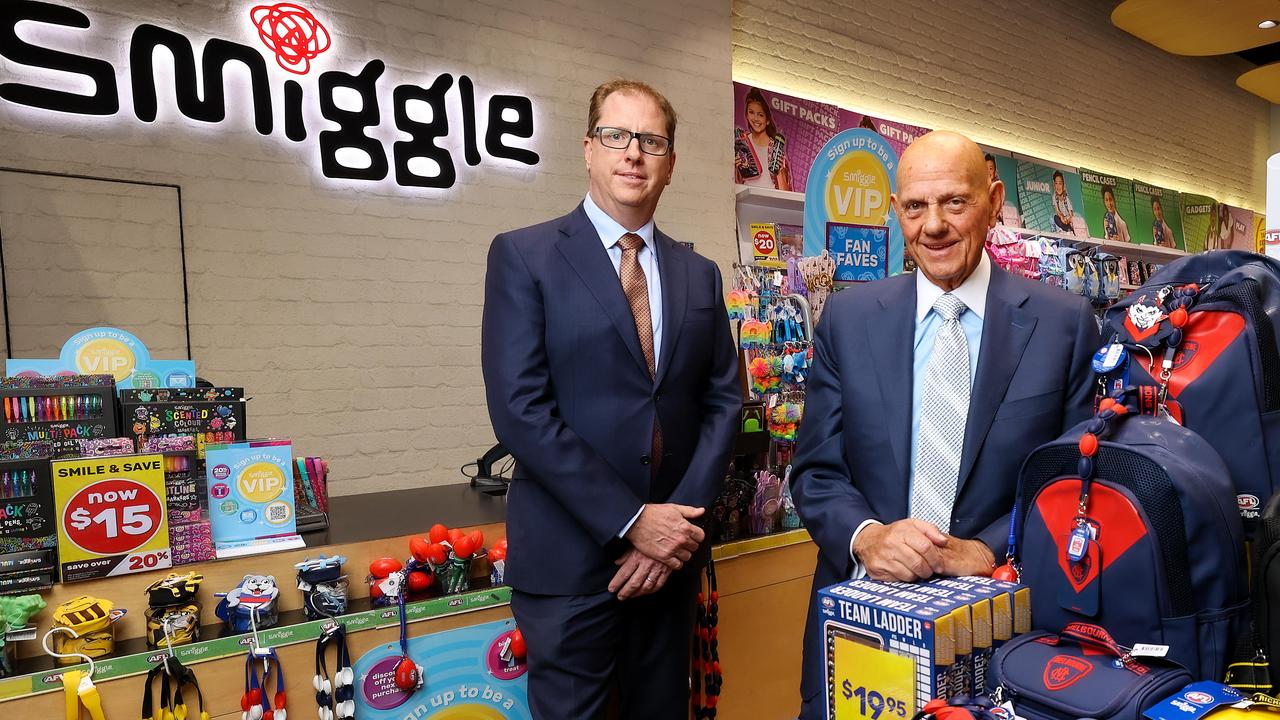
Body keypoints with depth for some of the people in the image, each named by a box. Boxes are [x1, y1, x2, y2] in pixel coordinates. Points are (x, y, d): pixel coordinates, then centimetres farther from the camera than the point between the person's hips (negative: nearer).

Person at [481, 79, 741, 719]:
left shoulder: (698, 275, 9)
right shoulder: (524, 256, -5)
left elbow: (723, 400, 6)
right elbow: (520, 409, -14)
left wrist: (680, 518, -7)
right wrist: (631, 521, -15)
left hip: (669, 548, 5)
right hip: (570, 555, -4)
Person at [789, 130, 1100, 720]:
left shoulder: (1066, 323, -4)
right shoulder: (848, 318, -1)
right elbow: (815, 471, 0)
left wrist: (986, 550, -17)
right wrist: (865, 536, -19)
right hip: (860, 605, 1)